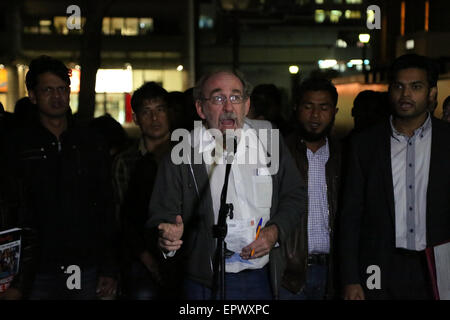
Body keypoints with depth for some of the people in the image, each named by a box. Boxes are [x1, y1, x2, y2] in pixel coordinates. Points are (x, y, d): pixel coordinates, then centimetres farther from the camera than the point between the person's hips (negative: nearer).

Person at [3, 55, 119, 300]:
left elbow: (106, 209, 8)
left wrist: (109, 269, 3)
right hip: (38, 274, -2)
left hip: (87, 271, 2)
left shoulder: (91, 144, 8)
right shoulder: (18, 145, 2)